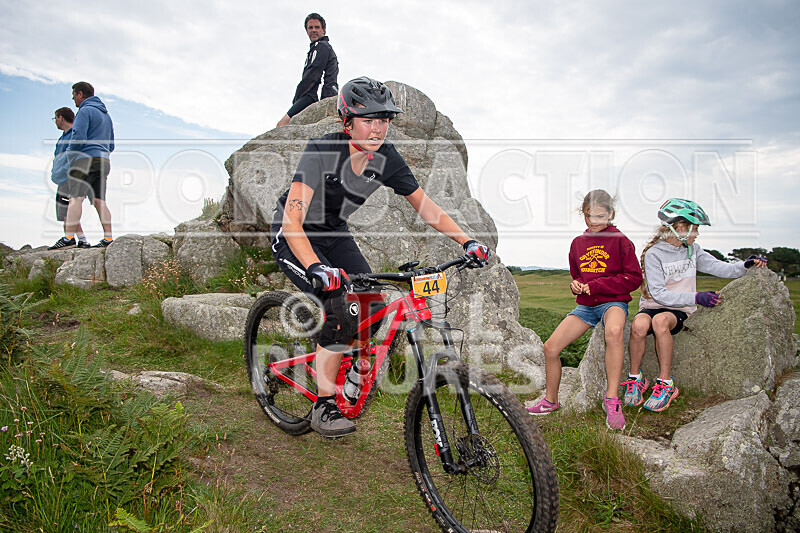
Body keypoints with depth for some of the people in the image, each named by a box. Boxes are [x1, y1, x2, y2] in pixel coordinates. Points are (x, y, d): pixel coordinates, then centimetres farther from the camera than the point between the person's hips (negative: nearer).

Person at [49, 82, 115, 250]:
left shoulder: (85, 111, -2)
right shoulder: (106, 115, 25)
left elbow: (78, 138, -14)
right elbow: (111, 146, 26)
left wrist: (68, 152, 2)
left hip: (86, 159, -8)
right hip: (103, 161, 8)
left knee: (75, 198, -14)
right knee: (99, 201, 2)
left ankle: (69, 237, -23)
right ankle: (108, 238, -6)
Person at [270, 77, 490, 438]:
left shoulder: (386, 158, -13)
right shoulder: (321, 151, -29)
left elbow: (426, 207, -8)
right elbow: (292, 220, -38)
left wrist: (467, 241, -19)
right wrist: (316, 268, -53)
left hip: (334, 234, 5)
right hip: (294, 237, -5)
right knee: (340, 307, -23)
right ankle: (324, 408, -9)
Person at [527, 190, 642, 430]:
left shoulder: (619, 240, -3)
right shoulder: (578, 243, 12)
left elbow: (634, 278, -7)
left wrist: (595, 286, -14)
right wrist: (576, 284, 0)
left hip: (613, 301, -5)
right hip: (585, 305, 5)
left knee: (614, 331, -41)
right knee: (551, 347, -10)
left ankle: (612, 399, -31)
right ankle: (550, 400, 12)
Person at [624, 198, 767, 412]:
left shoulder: (693, 250, 11)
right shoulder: (653, 254, -6)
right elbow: (658, 294, -14)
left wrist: (745, 265, -13)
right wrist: (695, 297, -22)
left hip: (679, 311, 2)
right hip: (652, 306, -2)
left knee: (660, 320, -36)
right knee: (639, 324, -38)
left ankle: (666, 383, -24)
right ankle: (635, 379, -15)